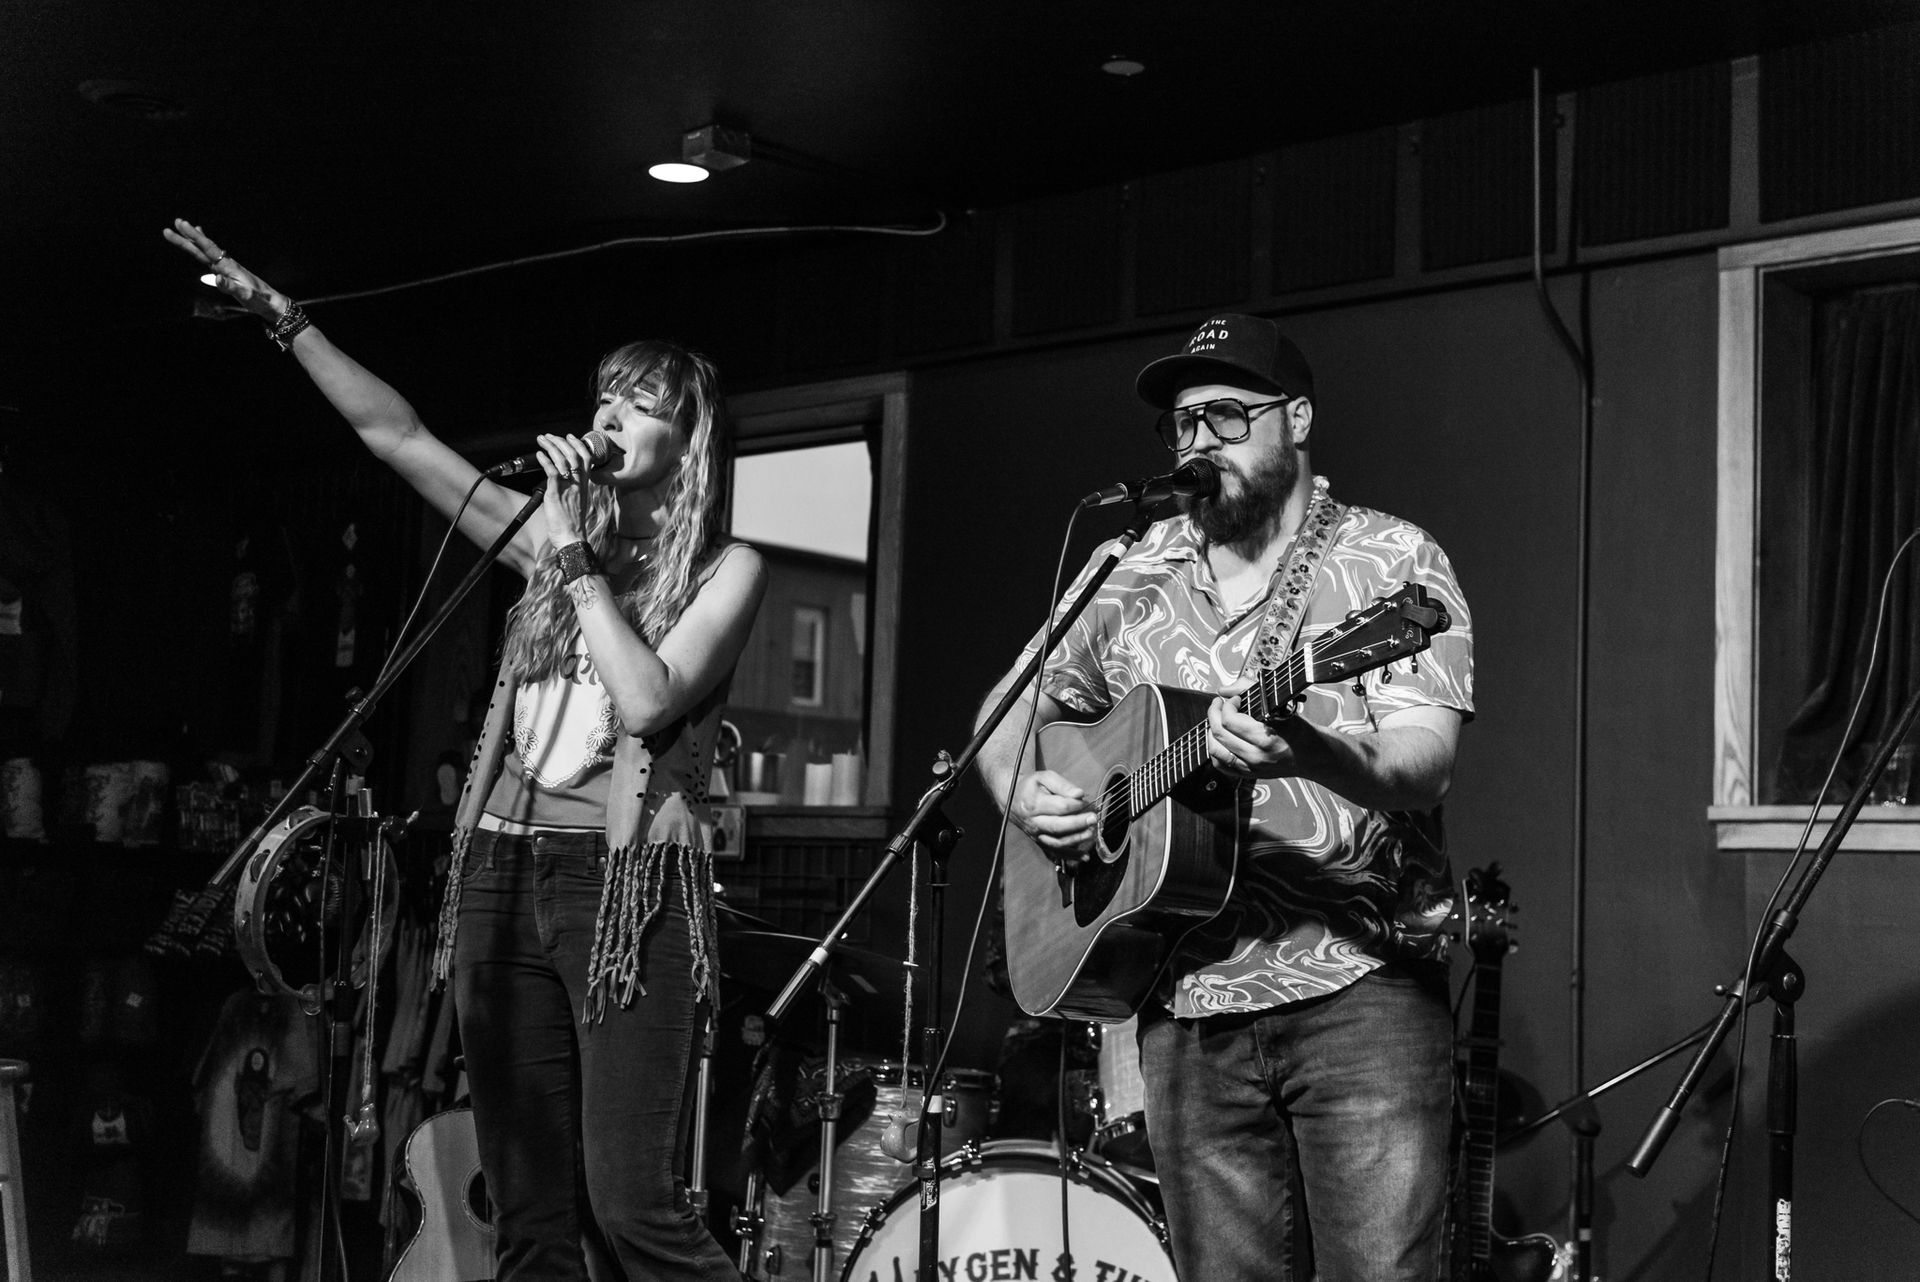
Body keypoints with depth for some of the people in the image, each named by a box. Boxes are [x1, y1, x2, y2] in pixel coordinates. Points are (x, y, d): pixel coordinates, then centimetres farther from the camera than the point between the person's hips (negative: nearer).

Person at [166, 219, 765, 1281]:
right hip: (503, 874, 5)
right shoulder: (552, 535, 15)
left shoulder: (725, 571, 2)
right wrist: (282, 319, 12)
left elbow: (649, 698, -14)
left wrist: (574, 556, -8)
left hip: (629, 885, -5)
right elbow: (395, 436, 15)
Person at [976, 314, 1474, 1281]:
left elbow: (1425, 763, -12)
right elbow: (1010, 715, 22)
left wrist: (1310, 755, -33)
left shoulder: (1388, 560, 0)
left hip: (1358, 986, -3)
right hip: (1188, 999, 4)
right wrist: (1022, 795, 0)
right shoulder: (1130, 579, 12)